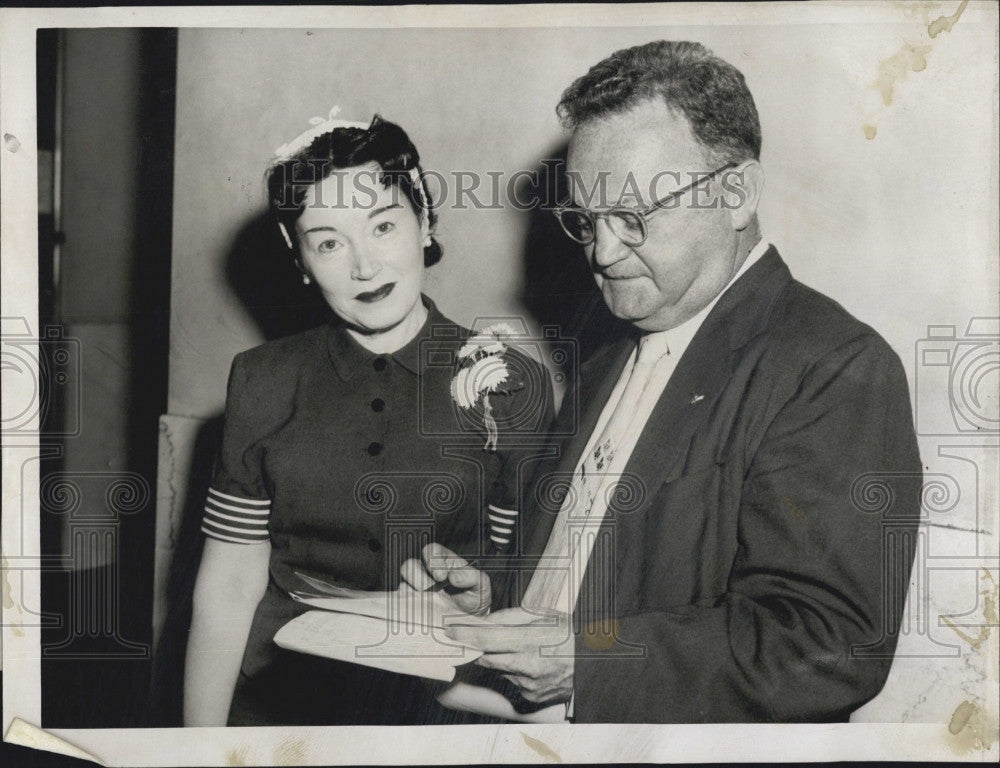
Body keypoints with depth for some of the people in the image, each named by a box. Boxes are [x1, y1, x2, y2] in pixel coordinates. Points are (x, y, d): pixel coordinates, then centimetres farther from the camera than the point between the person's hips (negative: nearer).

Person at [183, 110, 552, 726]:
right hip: (278, 698, 1)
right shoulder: (263, 382, 0)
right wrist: (200, 739, -6)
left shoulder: (515, 385, -6)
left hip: (443, 702, -1)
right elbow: (229, 585, -1)